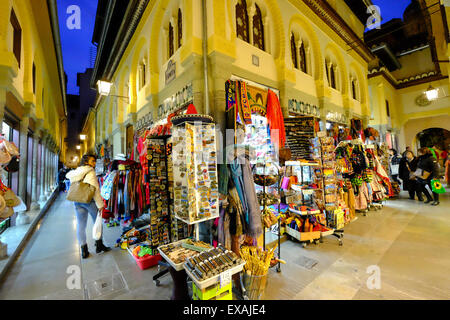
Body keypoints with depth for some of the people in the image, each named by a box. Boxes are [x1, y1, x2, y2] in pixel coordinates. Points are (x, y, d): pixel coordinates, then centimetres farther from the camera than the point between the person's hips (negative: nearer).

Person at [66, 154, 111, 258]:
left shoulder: (76, 172, 8)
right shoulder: (90, 172, -13)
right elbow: (95, 190, -17)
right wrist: (100, 204, -14)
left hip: (77, 202, 6)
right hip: (90, 201, -6)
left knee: (80, 226, 10)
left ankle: (84, 250, 17)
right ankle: (99, 245, 20)